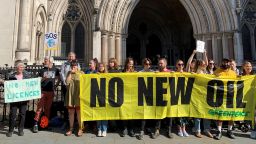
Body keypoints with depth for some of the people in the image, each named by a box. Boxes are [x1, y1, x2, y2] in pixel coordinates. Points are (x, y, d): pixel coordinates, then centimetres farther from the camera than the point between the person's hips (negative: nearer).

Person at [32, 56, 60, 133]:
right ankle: (36, 124, 0)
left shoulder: (55, 70, 4)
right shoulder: (42, 70, 3)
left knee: (48, 108, 10)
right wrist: (43, 79, -15)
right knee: (39, 107, -5)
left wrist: (55, 85, 6)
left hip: (51, 91, 1)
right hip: (42, 91, -1)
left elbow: (58, 78, 16)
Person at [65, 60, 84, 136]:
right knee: (70, 112, 8)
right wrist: (70, 73, -8)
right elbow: (67, 82, -4)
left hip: (78, 94, -3)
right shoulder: (69, 73, 10)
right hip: (70, 94, 4)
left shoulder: (81, 73, -1)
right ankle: (71, 128, 20)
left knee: (79, 112, 1)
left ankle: (80, 129, 11)